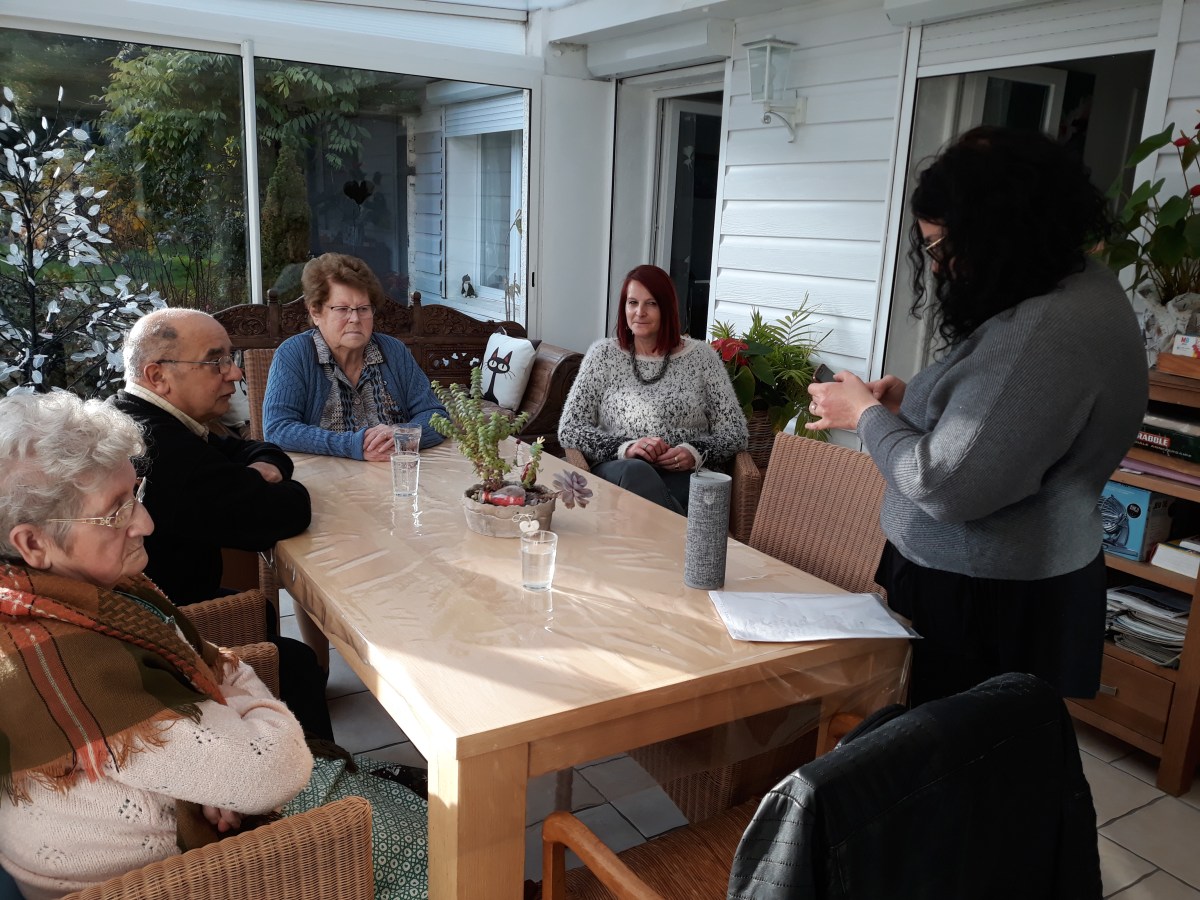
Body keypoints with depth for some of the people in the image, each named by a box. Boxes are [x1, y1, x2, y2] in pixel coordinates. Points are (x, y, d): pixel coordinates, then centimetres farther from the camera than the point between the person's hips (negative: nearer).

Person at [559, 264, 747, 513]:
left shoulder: (700, 356, 12)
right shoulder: (603, 354, 12)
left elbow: (735, 432, 10)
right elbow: (568, 429, 6)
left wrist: (696, 452, -12)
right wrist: (624, 447, -11)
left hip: (684, 477, -1)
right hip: (617, 472, 1)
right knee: (635, 471, -36)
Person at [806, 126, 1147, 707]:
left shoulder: (1046, 329, -26)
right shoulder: (1078, 287, 8)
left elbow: (944, 486, -26)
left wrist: (866, 413, -10)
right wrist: (913, 402, 7)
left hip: (989, 609, -10)